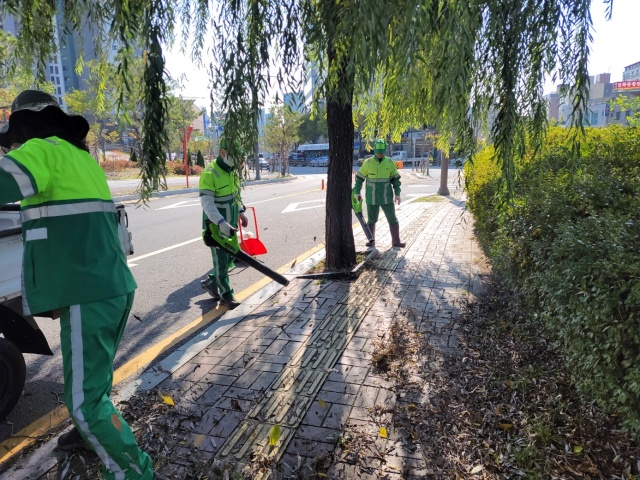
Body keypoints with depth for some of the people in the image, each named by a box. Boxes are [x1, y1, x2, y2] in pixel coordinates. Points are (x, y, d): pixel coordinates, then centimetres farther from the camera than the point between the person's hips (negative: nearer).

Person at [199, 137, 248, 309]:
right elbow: (207, 204, -27)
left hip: (231, 224, 8)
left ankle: (210, 281, 35)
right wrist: (222, 223, -34)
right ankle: (226, 294, 16)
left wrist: (240, 212, 14)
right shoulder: (209, 173, -22)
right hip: (216, 226, -8)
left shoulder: (233, 171, 5)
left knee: (231, 256, 16)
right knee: (221, 260, 1)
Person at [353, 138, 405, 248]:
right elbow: (360, 177, 0)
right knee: (371, 219, 7)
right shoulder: (368, 162, -8)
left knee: (392, 219, 3)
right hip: (372, 197, -1)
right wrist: (357, 192, -3)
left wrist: (397, 194, -1)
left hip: (386, 197, 1)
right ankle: (371, 240, 22)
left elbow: (395, 178, 3)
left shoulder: (389, 162, -4)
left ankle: (396, 241, 14)